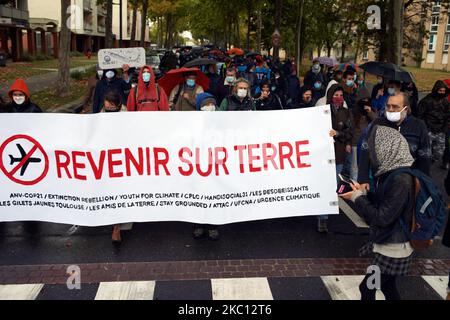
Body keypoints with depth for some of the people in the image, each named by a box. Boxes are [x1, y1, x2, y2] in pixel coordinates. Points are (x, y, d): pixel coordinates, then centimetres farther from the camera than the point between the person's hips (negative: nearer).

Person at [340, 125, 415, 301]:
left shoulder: (401, 180, -25)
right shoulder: (395, 173, 4)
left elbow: (382, 217, -24)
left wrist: (357, 198, -13)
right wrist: (363, 192, 1)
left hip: (393, 249, -9)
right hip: (390, 245, 9)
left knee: (367, 288, 4)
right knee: (387, 286, 20)